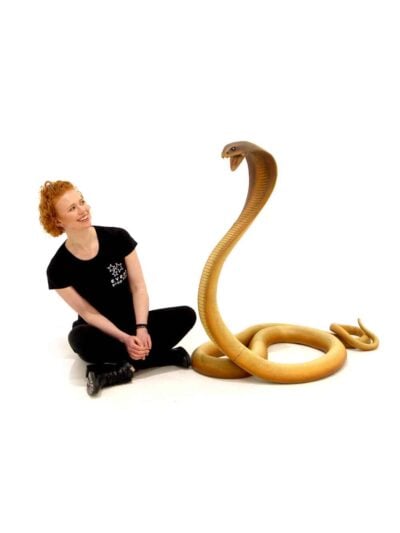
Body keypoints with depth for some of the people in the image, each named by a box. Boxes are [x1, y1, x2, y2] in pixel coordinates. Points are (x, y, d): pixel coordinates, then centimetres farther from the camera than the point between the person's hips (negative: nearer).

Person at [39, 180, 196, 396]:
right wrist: (125, 339, -23)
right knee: (80, 338, -38)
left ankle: (122, 367, -26)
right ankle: (169, 355, -28)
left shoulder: (118, 237, -10)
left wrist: (141, 328, -21)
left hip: (132, 321, 3)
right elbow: (88, 313, -12)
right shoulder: (58, 268, -14)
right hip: (100, 331, -2)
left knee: (186, 315, -20)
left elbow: (138, 287, -7)